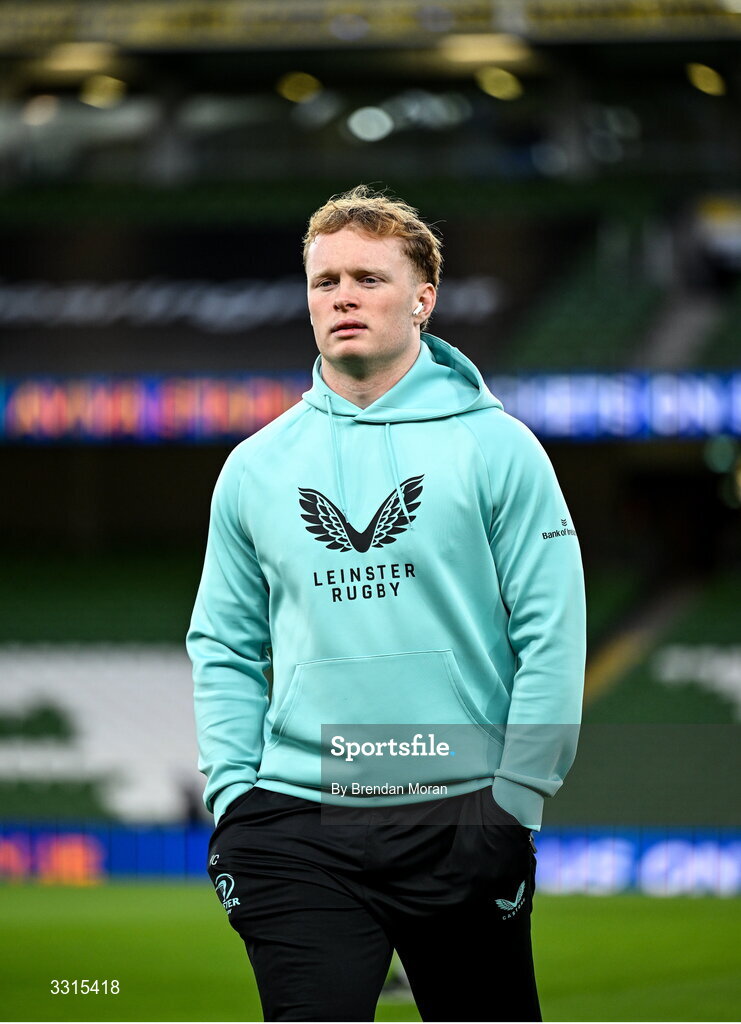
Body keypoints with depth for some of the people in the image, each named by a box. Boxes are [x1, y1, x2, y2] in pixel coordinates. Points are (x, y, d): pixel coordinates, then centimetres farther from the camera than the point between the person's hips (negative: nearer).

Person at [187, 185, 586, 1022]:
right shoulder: (256, 467, 10)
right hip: (299, 821, 2)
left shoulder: (496, 447, 0)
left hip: (460, 818, -2)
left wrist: (516, 802, -9)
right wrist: (230, 796, 2)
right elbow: (224, 648, 14)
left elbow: (553, 637, -3)